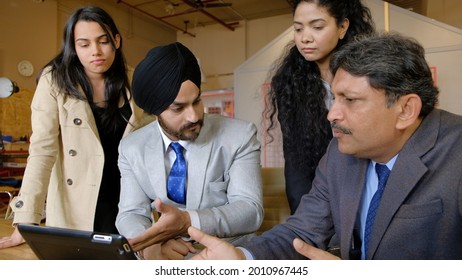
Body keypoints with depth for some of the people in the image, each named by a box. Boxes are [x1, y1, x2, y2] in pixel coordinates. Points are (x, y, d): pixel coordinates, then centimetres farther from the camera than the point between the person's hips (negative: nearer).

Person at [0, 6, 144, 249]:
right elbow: (42, 150, -14)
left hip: (128, 203, 3)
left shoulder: (131, 82, 0)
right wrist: (26, 222, -19)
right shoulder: (55, 81, -9)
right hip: (76, 208, -2)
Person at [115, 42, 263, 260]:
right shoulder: (132, 148, -1)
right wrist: (150, 245, -26)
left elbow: (250, 210, -15)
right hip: (167, 262, 3)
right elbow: (130, 213, -4)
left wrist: (187, 221, -30)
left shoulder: (239, 136, -9)